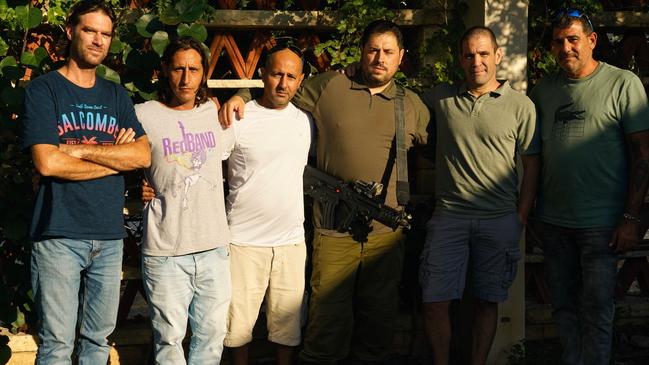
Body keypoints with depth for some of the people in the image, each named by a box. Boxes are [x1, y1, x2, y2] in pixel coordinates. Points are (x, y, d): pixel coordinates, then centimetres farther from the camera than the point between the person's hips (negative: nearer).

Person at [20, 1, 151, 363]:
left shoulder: (116, 95, 14)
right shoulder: (44, 89, -1)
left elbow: (143, 156, 0)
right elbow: (47, 162, -13)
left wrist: (80, 149, -10)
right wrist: (115, 157, -5)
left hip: (110, 236, 5)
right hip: (59, 235, -5)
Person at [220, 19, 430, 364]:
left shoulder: (413, 106, 9)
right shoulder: (328, 86, 2)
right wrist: (240, 97, -4)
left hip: (386, 234, 3)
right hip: (334, 234, -2)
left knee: (378, 324, 12)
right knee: (328, 324, -2)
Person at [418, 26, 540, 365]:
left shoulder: (521, 106, 2)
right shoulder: (440, 98, 6)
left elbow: (532, 165, 4)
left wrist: (520, 218, -1)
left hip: (499, 220, -1)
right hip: (449, 215, 1)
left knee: (487, 302, 8)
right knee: (434, 301, -4)